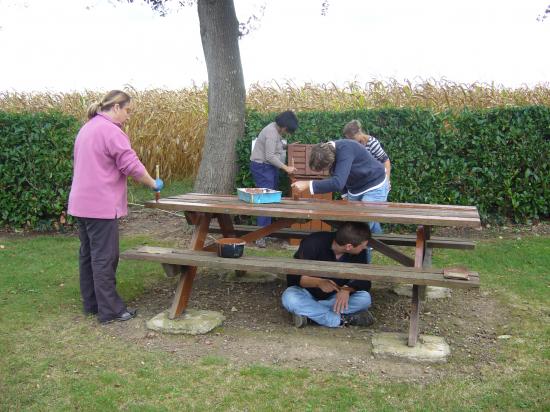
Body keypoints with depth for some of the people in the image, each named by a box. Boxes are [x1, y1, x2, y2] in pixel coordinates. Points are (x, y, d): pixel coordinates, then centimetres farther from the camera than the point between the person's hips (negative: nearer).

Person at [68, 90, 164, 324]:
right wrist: (153, 184, -3)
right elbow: (132, 166, -17)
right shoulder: (110, 130, -14)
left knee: (88, 255, 15)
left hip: (81, 204, 10)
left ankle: (91, 304, 25)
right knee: (104, 258, -4)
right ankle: (110, 311, 3)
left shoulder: (87, 128, 17)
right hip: (101, 205, -10)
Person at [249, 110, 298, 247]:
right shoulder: (272, 133, -21)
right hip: (262, 167, -10)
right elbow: (270, 156, -24)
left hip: (270, 167, 10)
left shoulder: (276, 130, 9)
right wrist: (286, 168, -21)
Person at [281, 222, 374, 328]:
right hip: (308, 293, -3)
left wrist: (347, 289, -34)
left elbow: (365, 281, -12)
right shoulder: (314, 243, -23)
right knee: (289, 298, -36)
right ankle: (341, 319, -30)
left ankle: (307, 311, -25)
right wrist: (318, 282, -41)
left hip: (335, 297, 3)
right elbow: (293, 275, -23)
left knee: (365, 298, -26)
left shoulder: (359, 253, -12)